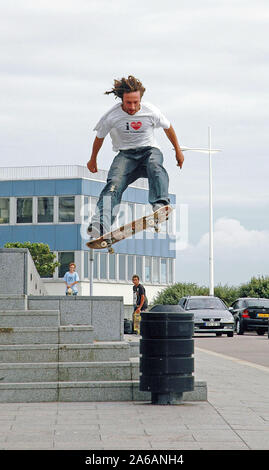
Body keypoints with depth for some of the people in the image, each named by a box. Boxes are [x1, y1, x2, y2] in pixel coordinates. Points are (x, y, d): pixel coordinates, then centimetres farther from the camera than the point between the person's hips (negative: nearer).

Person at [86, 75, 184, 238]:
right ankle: (101, 226, -49)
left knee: (155, 166, -38)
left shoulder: (152, 112, -9)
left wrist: (178, 150, 22)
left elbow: (168, 127, 11)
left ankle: (160, 204, -54)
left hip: (149, 150, 1)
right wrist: (93, 160, 23)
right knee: (114, 183, -30)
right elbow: (99, 137, 10)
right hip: (125, 154, -1)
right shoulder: (111, 117, -10)